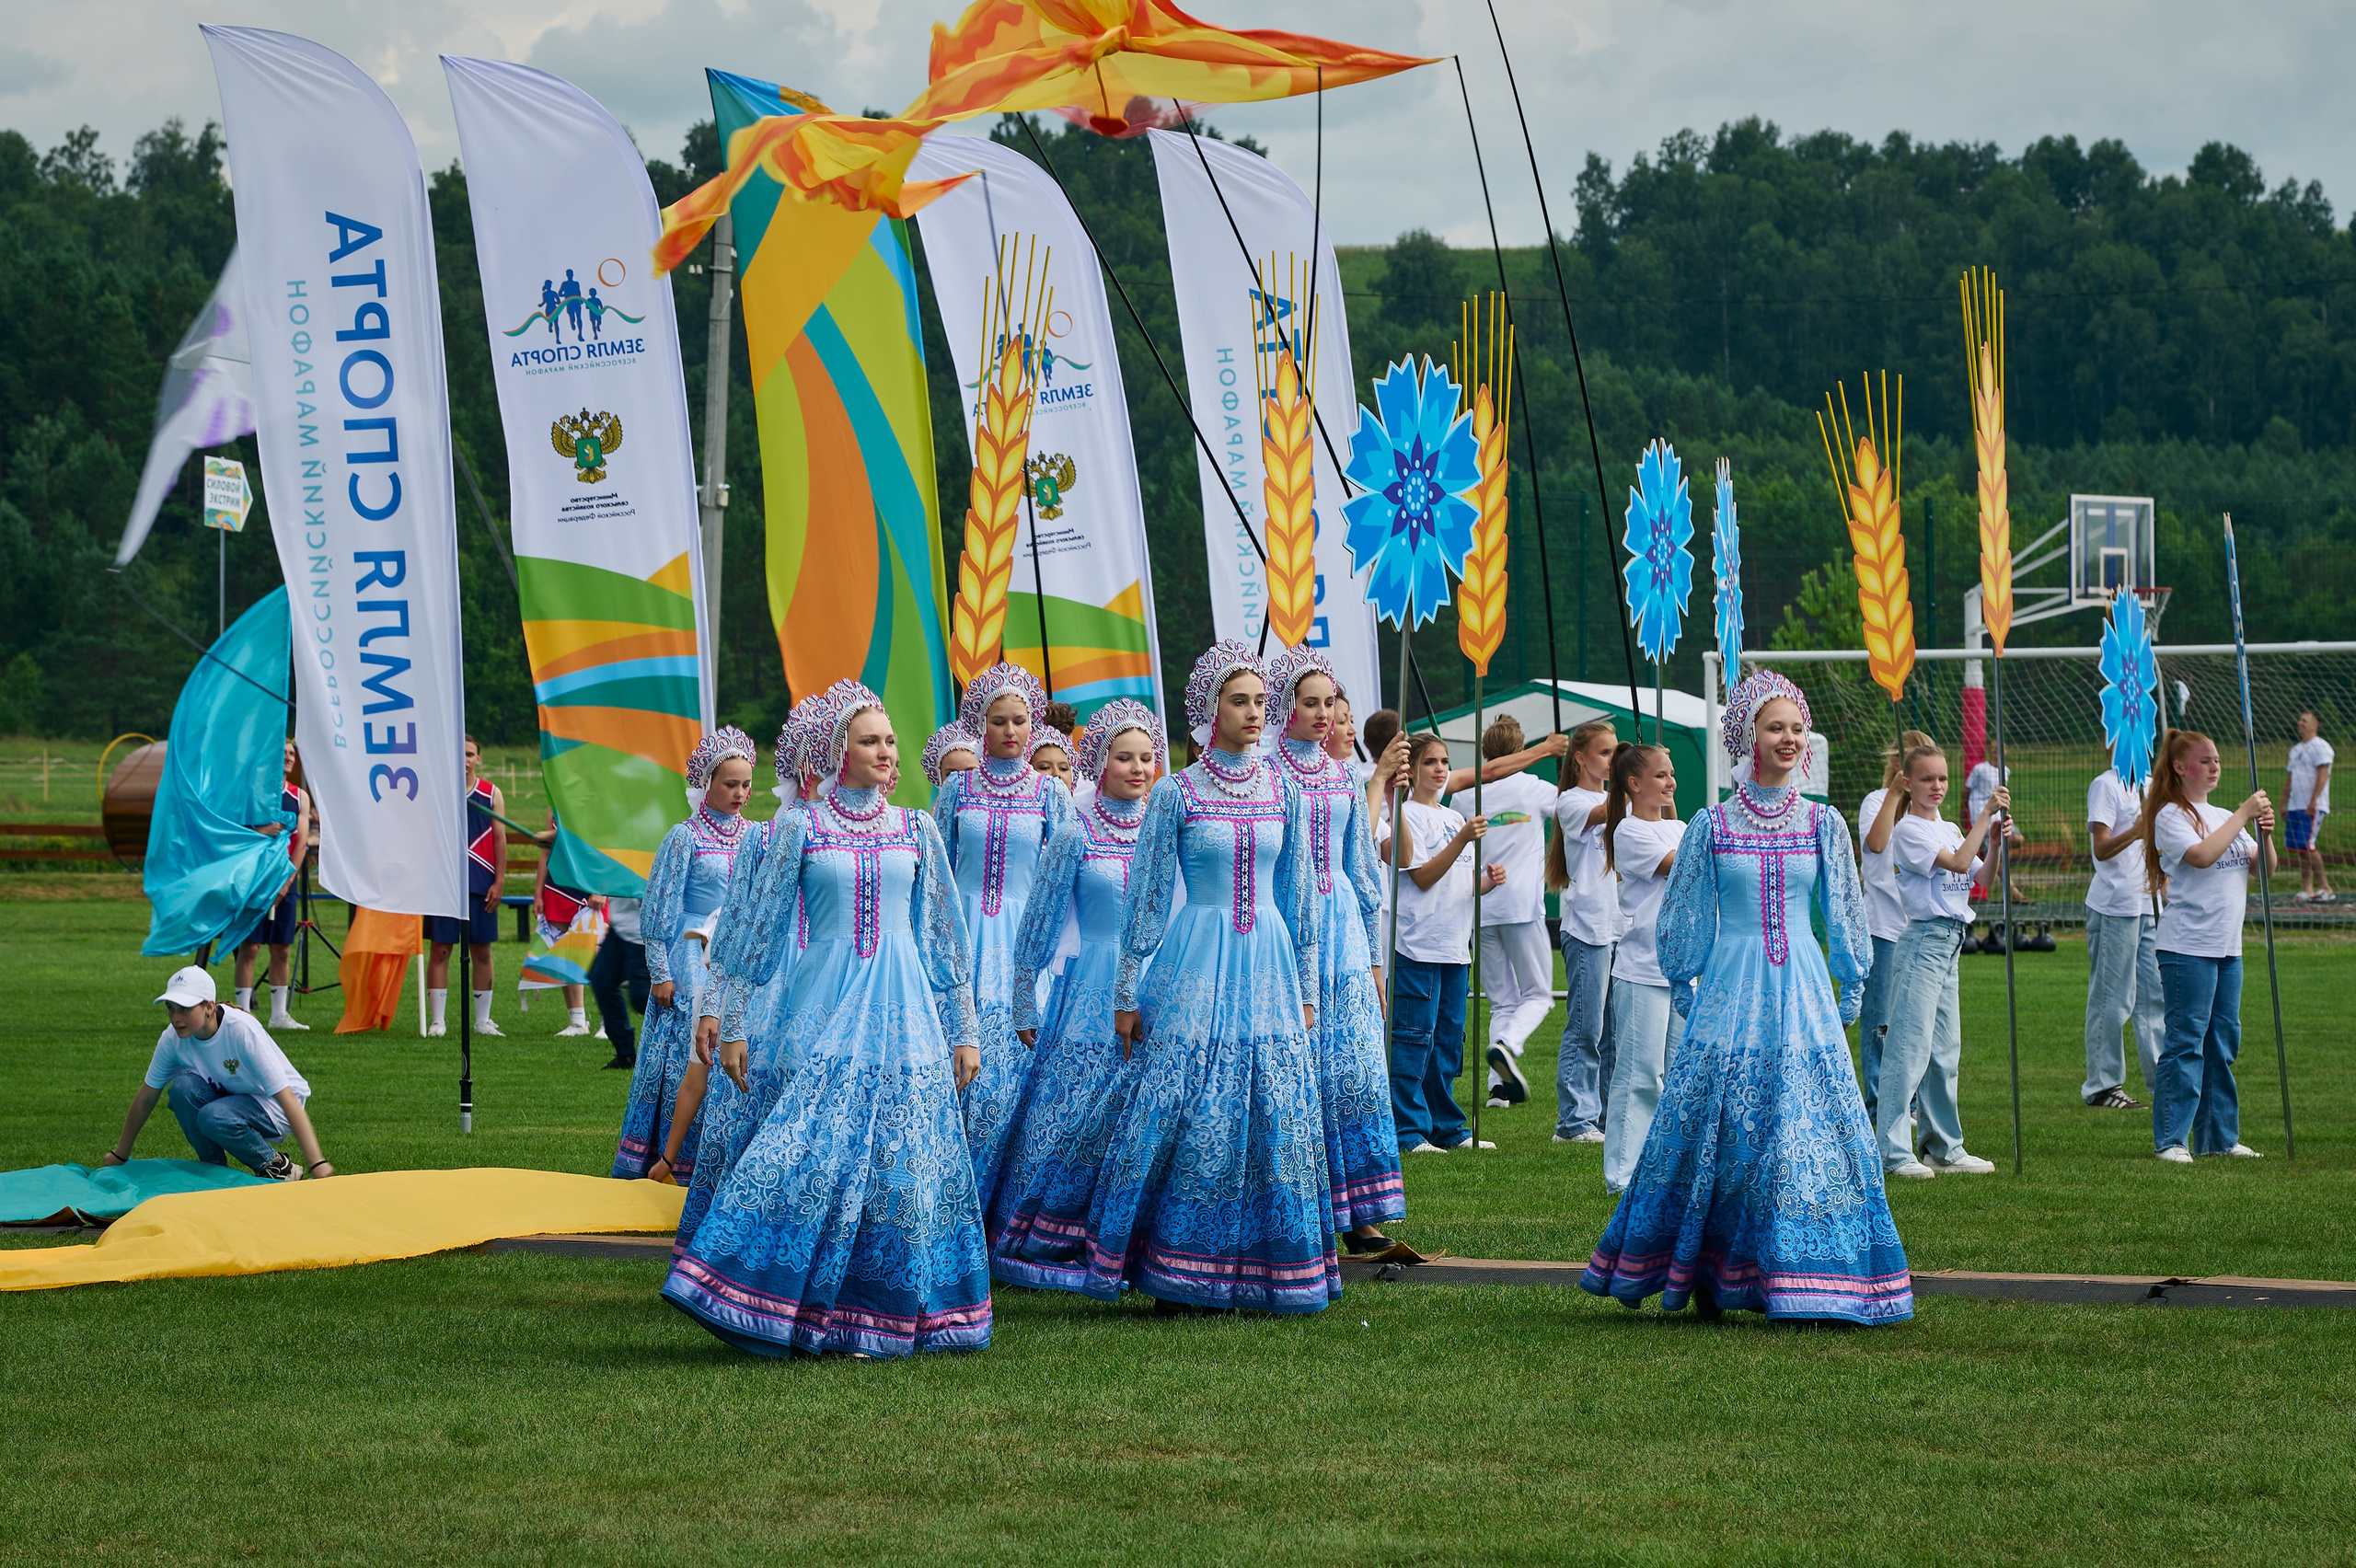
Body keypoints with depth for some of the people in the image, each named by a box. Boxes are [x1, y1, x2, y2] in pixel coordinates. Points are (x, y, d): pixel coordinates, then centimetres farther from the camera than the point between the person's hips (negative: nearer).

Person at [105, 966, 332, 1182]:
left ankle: (278, 1167, -10)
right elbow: (145, 1098, 1)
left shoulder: (242, 1031, -30)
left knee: (213, 1117, -34)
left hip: (274, 1108, -5)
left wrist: (317, 1164, -39)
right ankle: (214, 1168, -6)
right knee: (183, 1087, -25)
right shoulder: (172, 1039, -14)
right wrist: (120, 1155, 7)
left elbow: (287, 1097, -33)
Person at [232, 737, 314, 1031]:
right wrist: (261, 831, -21)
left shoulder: (300, 797, 10)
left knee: (283, 949, 5)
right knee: (250, 947, -5)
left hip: (285, 881, 4)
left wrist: (286, 881, -8)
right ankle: (243, 1012, -2)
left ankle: (279, 1014, 11)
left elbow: (302, 841, 3)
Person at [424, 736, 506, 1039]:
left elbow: (500, 839, 6)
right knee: (440, 949, -3)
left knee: (481, 951, 5)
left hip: (481, 885, 1)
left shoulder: (492, 794, 7)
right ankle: (437, 1020, 0)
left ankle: (483, 1020, 12)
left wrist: (499, 881, -1)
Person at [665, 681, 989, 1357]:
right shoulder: (801, 829, 3)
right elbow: (762, 929, 6)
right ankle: (802, 1312, -9)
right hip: (826, 1004, -2)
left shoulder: (916, 831, 10)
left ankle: (885, 1314, 6)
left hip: (904, 1009, 2)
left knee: (900, 1163, -2)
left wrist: (965, 1030, 11)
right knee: (816, 1145, -14)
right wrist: (733, 1024, 4)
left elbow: (947, 937, 13)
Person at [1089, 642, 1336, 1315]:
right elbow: (1146, 896, 1)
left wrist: (1305, 990, 13)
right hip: (1195, 961, -3)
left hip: (1268, 963, 3)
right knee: (1189, 1113, -6)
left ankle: (1250, 1272, 8)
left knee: (1272, 1113, 0)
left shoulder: (1284, 793, 8)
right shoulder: (1176, 794, -1)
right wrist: (1126, 994, 0)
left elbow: (1299, 897, 14)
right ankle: (1178, 1278, -1)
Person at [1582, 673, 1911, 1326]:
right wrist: (1684, 989, 11)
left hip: (1803, 989, 1)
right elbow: (1685, 920, 10)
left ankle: (1801, 1279, 0)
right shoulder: (1711, 826, 2)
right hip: (1731, 990, -1)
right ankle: (1707, 1278, 9)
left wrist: (1851, 988, 12)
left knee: (1808, 1127, -5)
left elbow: (1842, 914, 13)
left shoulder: (1823, 824, 6)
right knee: (1719, 1128, -1)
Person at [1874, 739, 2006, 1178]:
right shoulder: (1908, 830, -9)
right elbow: (1958, 863, -19)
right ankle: (1893, 1153, -11)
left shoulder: (1950, 829, 16)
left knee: (1944, 1051, 13)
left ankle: (1943, 1148, 19)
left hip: (1950, 944, 9)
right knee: (1910, 1047, -10)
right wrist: (1986, 813, -17)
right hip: (1923, 940, -9)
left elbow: (1982, 877, 14)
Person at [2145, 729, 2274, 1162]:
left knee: (2223, 1040, 10)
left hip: (2227, 947, 7)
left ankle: (2219, 1136, 17)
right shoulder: (2171, 817, -6)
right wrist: (2244, 816, -17)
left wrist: (2265, 833, -5)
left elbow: (2263, 869, 13)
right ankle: (2171, 1140, -7)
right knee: (2186, 1041, -9)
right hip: (2186, 946, -7)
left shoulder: (2224, 817, 17)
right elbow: (2202, 855, -23)